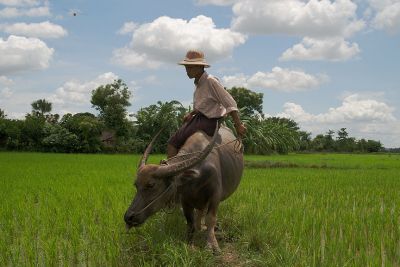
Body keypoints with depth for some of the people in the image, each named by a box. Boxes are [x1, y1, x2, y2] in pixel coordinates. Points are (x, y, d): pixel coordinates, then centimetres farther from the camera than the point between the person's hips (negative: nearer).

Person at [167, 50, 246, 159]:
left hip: (209, 121, -10)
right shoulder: (198, 82, 9)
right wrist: (191, 114, 14)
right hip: (200, 117, 10)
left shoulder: (210, 81, -18)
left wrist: (239, 125, -21)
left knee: (173, 142, -13)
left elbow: (230, 103, -19)